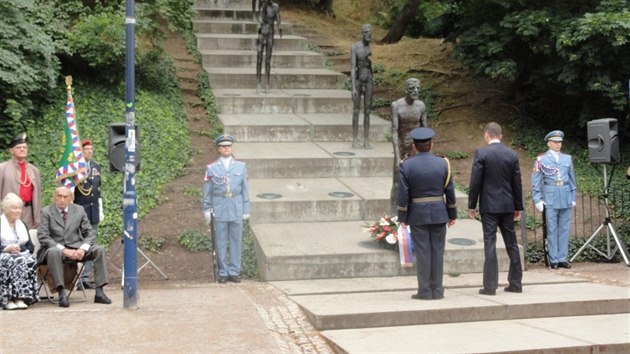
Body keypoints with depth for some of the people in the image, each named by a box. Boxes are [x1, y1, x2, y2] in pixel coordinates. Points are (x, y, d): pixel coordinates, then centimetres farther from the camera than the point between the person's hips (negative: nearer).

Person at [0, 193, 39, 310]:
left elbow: (31, 246, 14)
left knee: (30, 261, -32)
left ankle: (21, 298, -41)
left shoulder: (22, 225, 23)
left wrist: (19, 248, -7)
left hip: (21, 255, 3)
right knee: (11, 262, -38)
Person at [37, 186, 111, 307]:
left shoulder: (79, 210, 10)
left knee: (100, 249, -19)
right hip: (56, 248, -3)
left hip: (77, 247, 3)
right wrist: (63, 250, -21)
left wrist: (83, 248, -15)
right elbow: (43, 237, -9)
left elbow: (90, 233, 7)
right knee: (53, 252, -37)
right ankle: (62, 293, -37)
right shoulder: (46, 212, 0)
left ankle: (99, 292, -21)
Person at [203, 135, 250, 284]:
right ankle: (223, 273, 12)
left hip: (236, 209, 1)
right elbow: (207, 190, 4)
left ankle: (234, 272, 13)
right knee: (221, 242, 3)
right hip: (219, 209, -1)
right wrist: (207, 209, 1)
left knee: (236, 241, 5)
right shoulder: (212, 168, 2)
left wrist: (246, 209, 3)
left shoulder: (241, 166, 6)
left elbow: (245, 189, 6)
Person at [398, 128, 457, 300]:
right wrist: (452, 214, 11)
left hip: (418, 215, -1)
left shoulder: (407, 165, -6)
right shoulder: (443, 163, 0)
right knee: (437, 251, 6)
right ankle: (437, 290, 10)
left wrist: (402, 217, 0)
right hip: (439, 213, 2)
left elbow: (403, 194, -7)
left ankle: (424, 291, 3)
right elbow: (449, 191, 3)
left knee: (422, 252, 1)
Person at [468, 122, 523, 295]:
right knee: (512, 244, 11)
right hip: (508, 206, 4)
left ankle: (490, 286, -2)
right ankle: (516, 283, 17)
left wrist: (471, 205, -1)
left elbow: (475, 181, -9)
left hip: (489, 205, -4)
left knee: (490, 244, -2)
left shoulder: (481, 153, -8)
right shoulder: (512, 154, 4)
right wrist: (518, 207, 15)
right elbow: (517, 183, 7)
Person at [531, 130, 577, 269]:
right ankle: (554, 260, 4)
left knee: (564, 229, 4)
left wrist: (573, 198, 12)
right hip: (551, 198, -3)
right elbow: (535, 181, 1)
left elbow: (572, 178, 16)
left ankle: (562, 259, 10)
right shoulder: (541, 159, 2)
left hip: (566, 198, 3)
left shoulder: (567, 158, 13)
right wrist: (537, 199, -5)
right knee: (552, 229, -1)